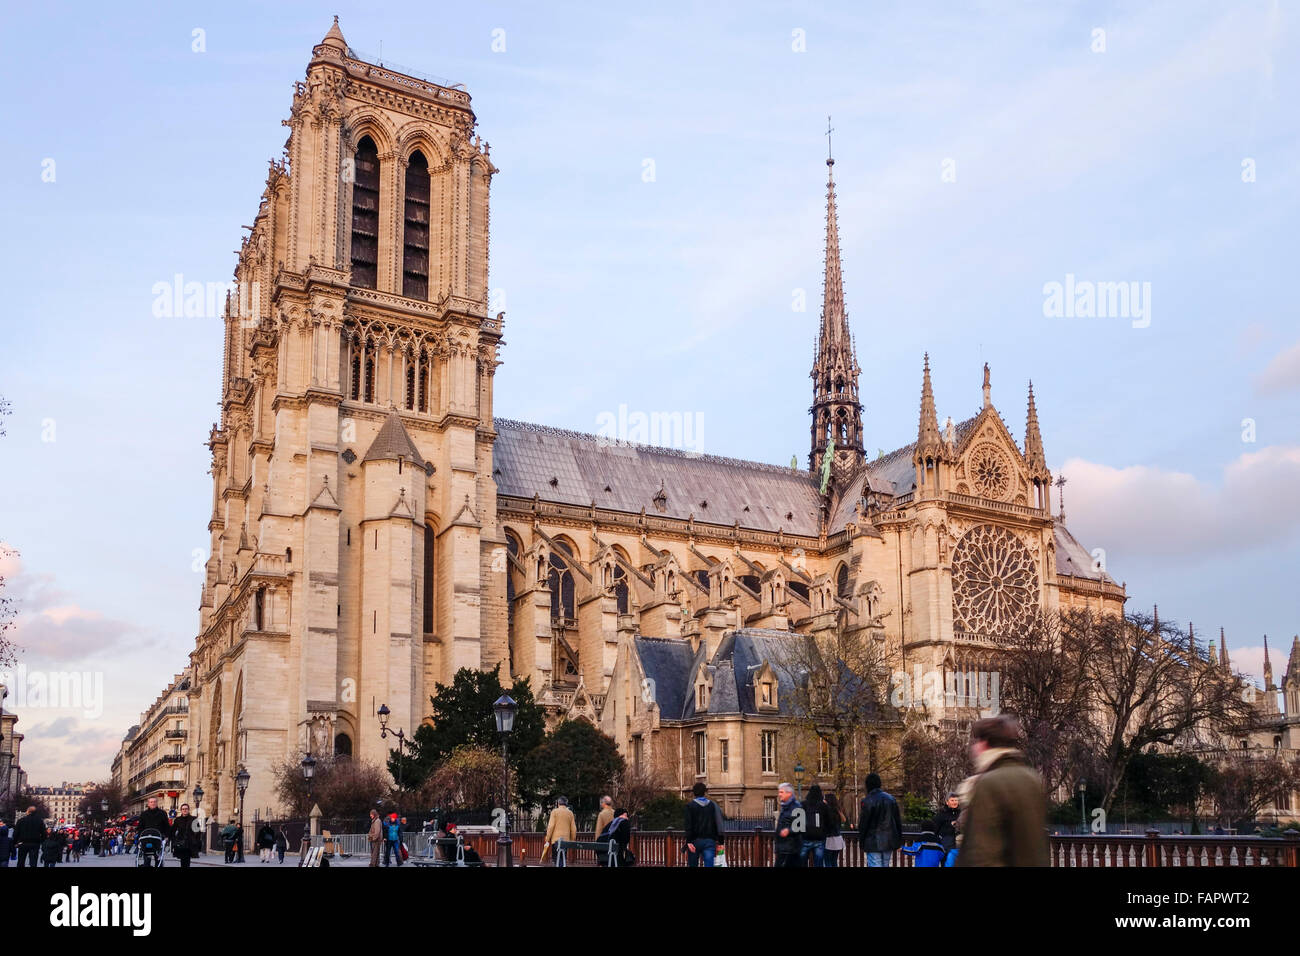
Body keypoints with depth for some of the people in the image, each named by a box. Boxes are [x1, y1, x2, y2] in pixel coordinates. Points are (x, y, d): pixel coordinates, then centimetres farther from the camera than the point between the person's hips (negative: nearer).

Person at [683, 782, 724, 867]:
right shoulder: (712, 805, 8)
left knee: (692, 865, 12)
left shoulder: (690, 806, -1)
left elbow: (689, 825, -9)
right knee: (709, 864, -7)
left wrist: (689, 841, -13)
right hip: (709, 840, 2)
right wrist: (720, 842, 10)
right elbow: (718, 824, 7)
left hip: (695, 841, -2)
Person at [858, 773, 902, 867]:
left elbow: (863, 824, -9)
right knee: (885, 865, 16)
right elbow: (898, 821, 11)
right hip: (889, 842, 6)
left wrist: (861, 843, 2)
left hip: (874, 843, -6)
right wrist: (899, 841, 16)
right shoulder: (891, 798, 8)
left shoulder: (867, 801, -11)